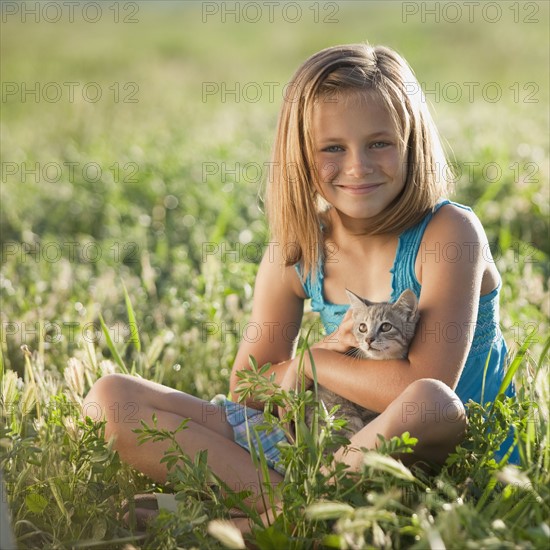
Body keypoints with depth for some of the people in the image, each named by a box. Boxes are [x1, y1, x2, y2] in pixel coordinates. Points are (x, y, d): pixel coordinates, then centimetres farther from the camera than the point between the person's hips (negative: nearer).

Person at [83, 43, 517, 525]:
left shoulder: (449, 232, -14)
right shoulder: (295, 254, 0)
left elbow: (426, 394, -23)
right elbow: (248, 391, 3)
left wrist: (310, 361, -9)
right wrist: (334, 346, -16)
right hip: (333, 435, 4)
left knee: (428, 402, -43)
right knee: (112, 398, -5)